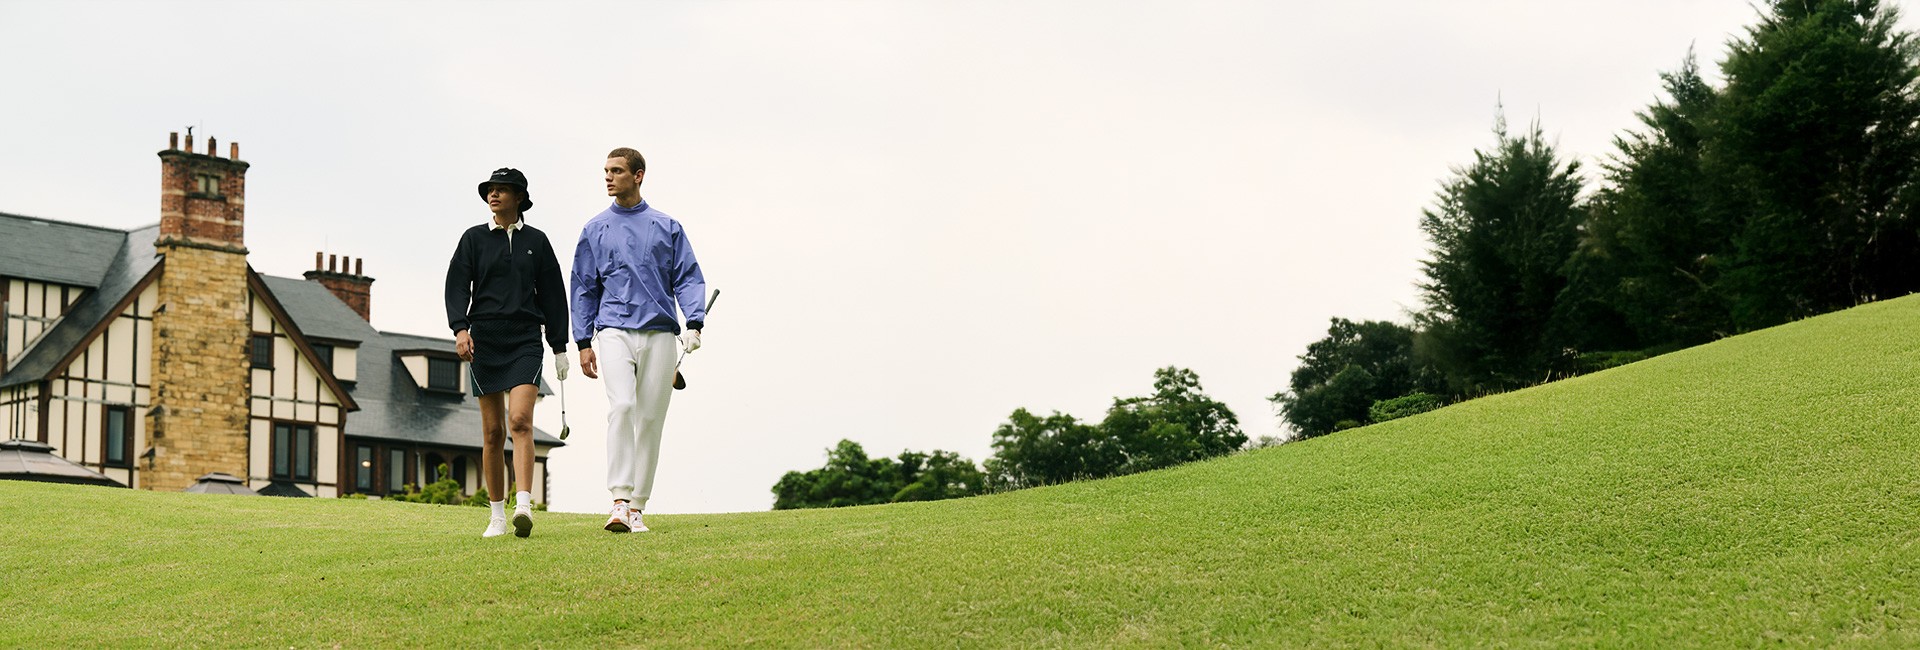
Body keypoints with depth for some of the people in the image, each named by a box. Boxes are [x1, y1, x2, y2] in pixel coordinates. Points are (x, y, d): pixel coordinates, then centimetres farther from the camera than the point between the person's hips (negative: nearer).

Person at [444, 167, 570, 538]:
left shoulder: (536, 241, 10)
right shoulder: (474, 239, 9)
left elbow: (553, 294, 13)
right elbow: (457, 285, 0)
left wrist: (559, 347, 10)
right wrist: (460, 329, -17)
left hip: (525, 342, -1)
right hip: (484, 341, 1)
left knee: (520, 421, -18)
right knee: (492, 431, 2)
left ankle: (524, 507, -28)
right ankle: (497, 516, 10)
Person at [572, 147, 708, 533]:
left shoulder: (667, 227, 13)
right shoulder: (595, 230, 14)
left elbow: (688, 278, 8)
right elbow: (584, 288, 15)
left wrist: (694, 323, -8)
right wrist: (584, 342, 6)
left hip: (660, 332, 1)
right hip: (614, 330, -1)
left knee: (651, 418, 0)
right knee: (621, 406, -21)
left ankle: (637, 507, 6)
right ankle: (619, 501, -25)